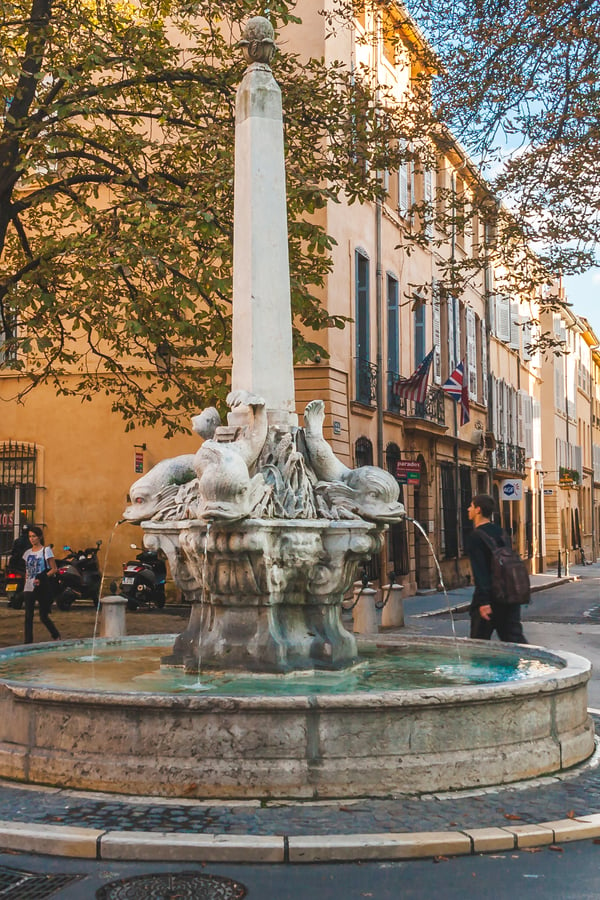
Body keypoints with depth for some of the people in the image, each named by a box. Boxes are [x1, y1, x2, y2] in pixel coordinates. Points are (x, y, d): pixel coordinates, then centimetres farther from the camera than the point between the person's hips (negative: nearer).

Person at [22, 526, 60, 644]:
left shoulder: (46, 551, -4)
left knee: (44, 617, 1)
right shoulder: (27, 553, 12)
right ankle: (28, 641, 3)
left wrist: (41, 579, -19)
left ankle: (56, 636, 23)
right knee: (28, 616, -2)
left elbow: (54, 569, -8)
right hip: (29, 588, 4)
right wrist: (26, 583, 7)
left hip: (42, 588, -4)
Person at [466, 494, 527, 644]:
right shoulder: (501, 532, 12)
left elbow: (479, 571, -18)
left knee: (479, 643, 4)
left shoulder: (476, 536, -12)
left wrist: (483, 601, -22)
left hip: (491, 597, -7)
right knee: (514, 636, 6)